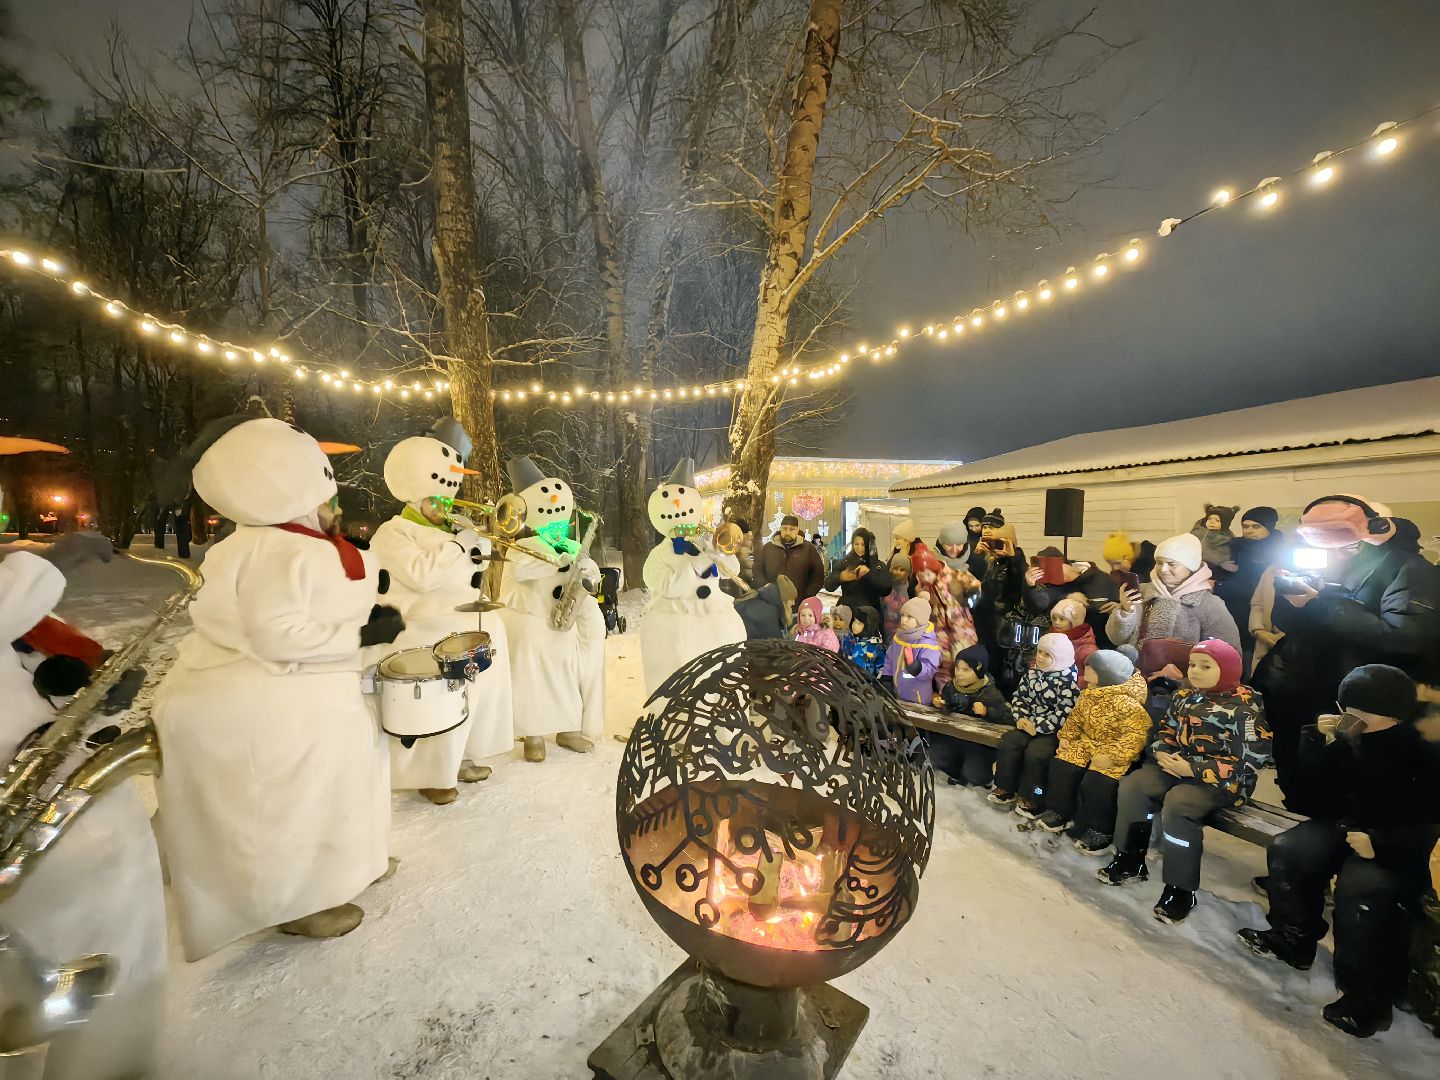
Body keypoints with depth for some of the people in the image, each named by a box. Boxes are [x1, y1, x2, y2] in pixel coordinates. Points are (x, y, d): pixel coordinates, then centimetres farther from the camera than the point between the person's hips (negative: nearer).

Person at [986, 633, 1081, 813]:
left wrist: (1038, 727, -20)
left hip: (1055, 730, -7)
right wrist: (1021, 717, -4)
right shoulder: (1033, 673, 7)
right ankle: (1006, 789, 1)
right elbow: (1019, 696, 13)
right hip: (1030, 724, 7)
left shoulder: (1068, 681, -15)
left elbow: (1064, 713, -21)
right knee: (1007, 742, -13)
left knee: (1035, 752, -27)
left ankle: (1033, 799, -8)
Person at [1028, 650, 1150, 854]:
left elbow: (1136, 734, -31)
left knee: (1096, 782, -26)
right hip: (1088, 742, 8)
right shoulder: (1088, 694, 4)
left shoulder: (1127, 702, -24)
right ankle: (1060, 813, 11)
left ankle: (1100, 831, -5)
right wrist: (1066, 738, 6)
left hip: (1116, 751, -8)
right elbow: (1076, 716, 17)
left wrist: (1111, 757, -33)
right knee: (1061, 766, -5)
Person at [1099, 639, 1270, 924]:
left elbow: (1247, 761, -17)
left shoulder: (1245, 707, -12)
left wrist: (1194, 770, -21)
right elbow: (1167, 732, 16)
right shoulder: (1185, 697, 10)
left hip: (1224, 779, -7)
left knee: (1178, 803, -31)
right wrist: (1162, 753, -7)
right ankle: (1131, 861, 1)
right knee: (1133, 785, -13)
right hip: (1177, 765, 7)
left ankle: (1181, 889, -14)